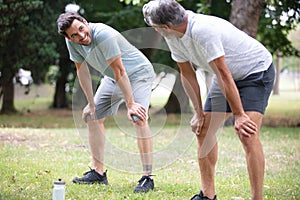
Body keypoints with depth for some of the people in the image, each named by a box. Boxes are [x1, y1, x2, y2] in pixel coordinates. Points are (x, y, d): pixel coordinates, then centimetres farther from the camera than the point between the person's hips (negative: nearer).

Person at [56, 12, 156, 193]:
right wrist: (91, 104, -2)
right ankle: (98, 173, 17)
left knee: (138, 117, -27)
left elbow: (120, 72, -32)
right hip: (112, 78, 8)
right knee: (92, 116, 8)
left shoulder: (104, 35, -35)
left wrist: (131, 104, -30)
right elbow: (82, 70, -2)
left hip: (138, 73, -8)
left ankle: (147, 177, -25)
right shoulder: (72, 42, -13)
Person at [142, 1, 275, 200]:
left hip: (256, 70, -9)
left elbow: (223, 74, -33)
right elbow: (188, 75, 2)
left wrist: (239, 116, -29)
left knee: (247, 135, -23)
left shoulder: (202, 30, -35)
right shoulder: (173, 37, -8)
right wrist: (199, 113, 1)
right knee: (203, 129, 5)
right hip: (228, 74, 9)